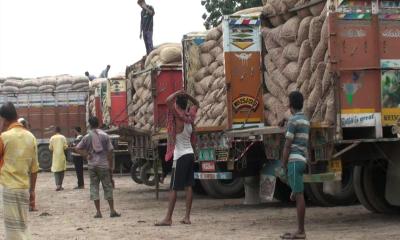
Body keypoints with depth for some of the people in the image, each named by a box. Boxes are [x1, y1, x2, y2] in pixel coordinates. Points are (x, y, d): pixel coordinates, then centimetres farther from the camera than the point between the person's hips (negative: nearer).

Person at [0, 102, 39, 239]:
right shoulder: (30, 137, 6)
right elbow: (34, 167, 10)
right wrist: (32, 189, 18)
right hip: (25, 187, 5)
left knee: (14, 227, -2)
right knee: (22, 225, 14)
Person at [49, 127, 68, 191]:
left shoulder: (52, 138, -2)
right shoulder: (63, 137, -4)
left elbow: (50, 148, -1)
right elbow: (65, 147, -7)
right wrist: (67, 146, 15)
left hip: (55, 156, 0)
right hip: (62, 156, 0)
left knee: (56, 171, 2)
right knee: (62, 171, 12)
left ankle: (58, 185, -14)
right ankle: (60, 185, 12)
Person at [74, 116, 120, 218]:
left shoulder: (87, 137, 0)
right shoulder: (105, 136, -2)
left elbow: (77, 149, -2)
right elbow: (110, 152, -2)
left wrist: (86, 155, 2)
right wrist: (110, 167, 3)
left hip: (92, 165, 1)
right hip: (104, 164, -1)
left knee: (94, 187, 6)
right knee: (107, 187, 7)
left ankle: (98, 212, 3)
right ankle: (112, 211, 4)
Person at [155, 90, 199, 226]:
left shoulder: (179, 118, -14)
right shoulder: (190, 117, 5)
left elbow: (168, 101, -25)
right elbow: (196, 104, 25)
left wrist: (178, 93, -11)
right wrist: (186, 95, 15)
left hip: (180, 156, -7)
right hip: (190, 154, 7)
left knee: (174, 188, -6)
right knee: (188, 186, 6)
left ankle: (168, 219, -6)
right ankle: (187, 217, 7)